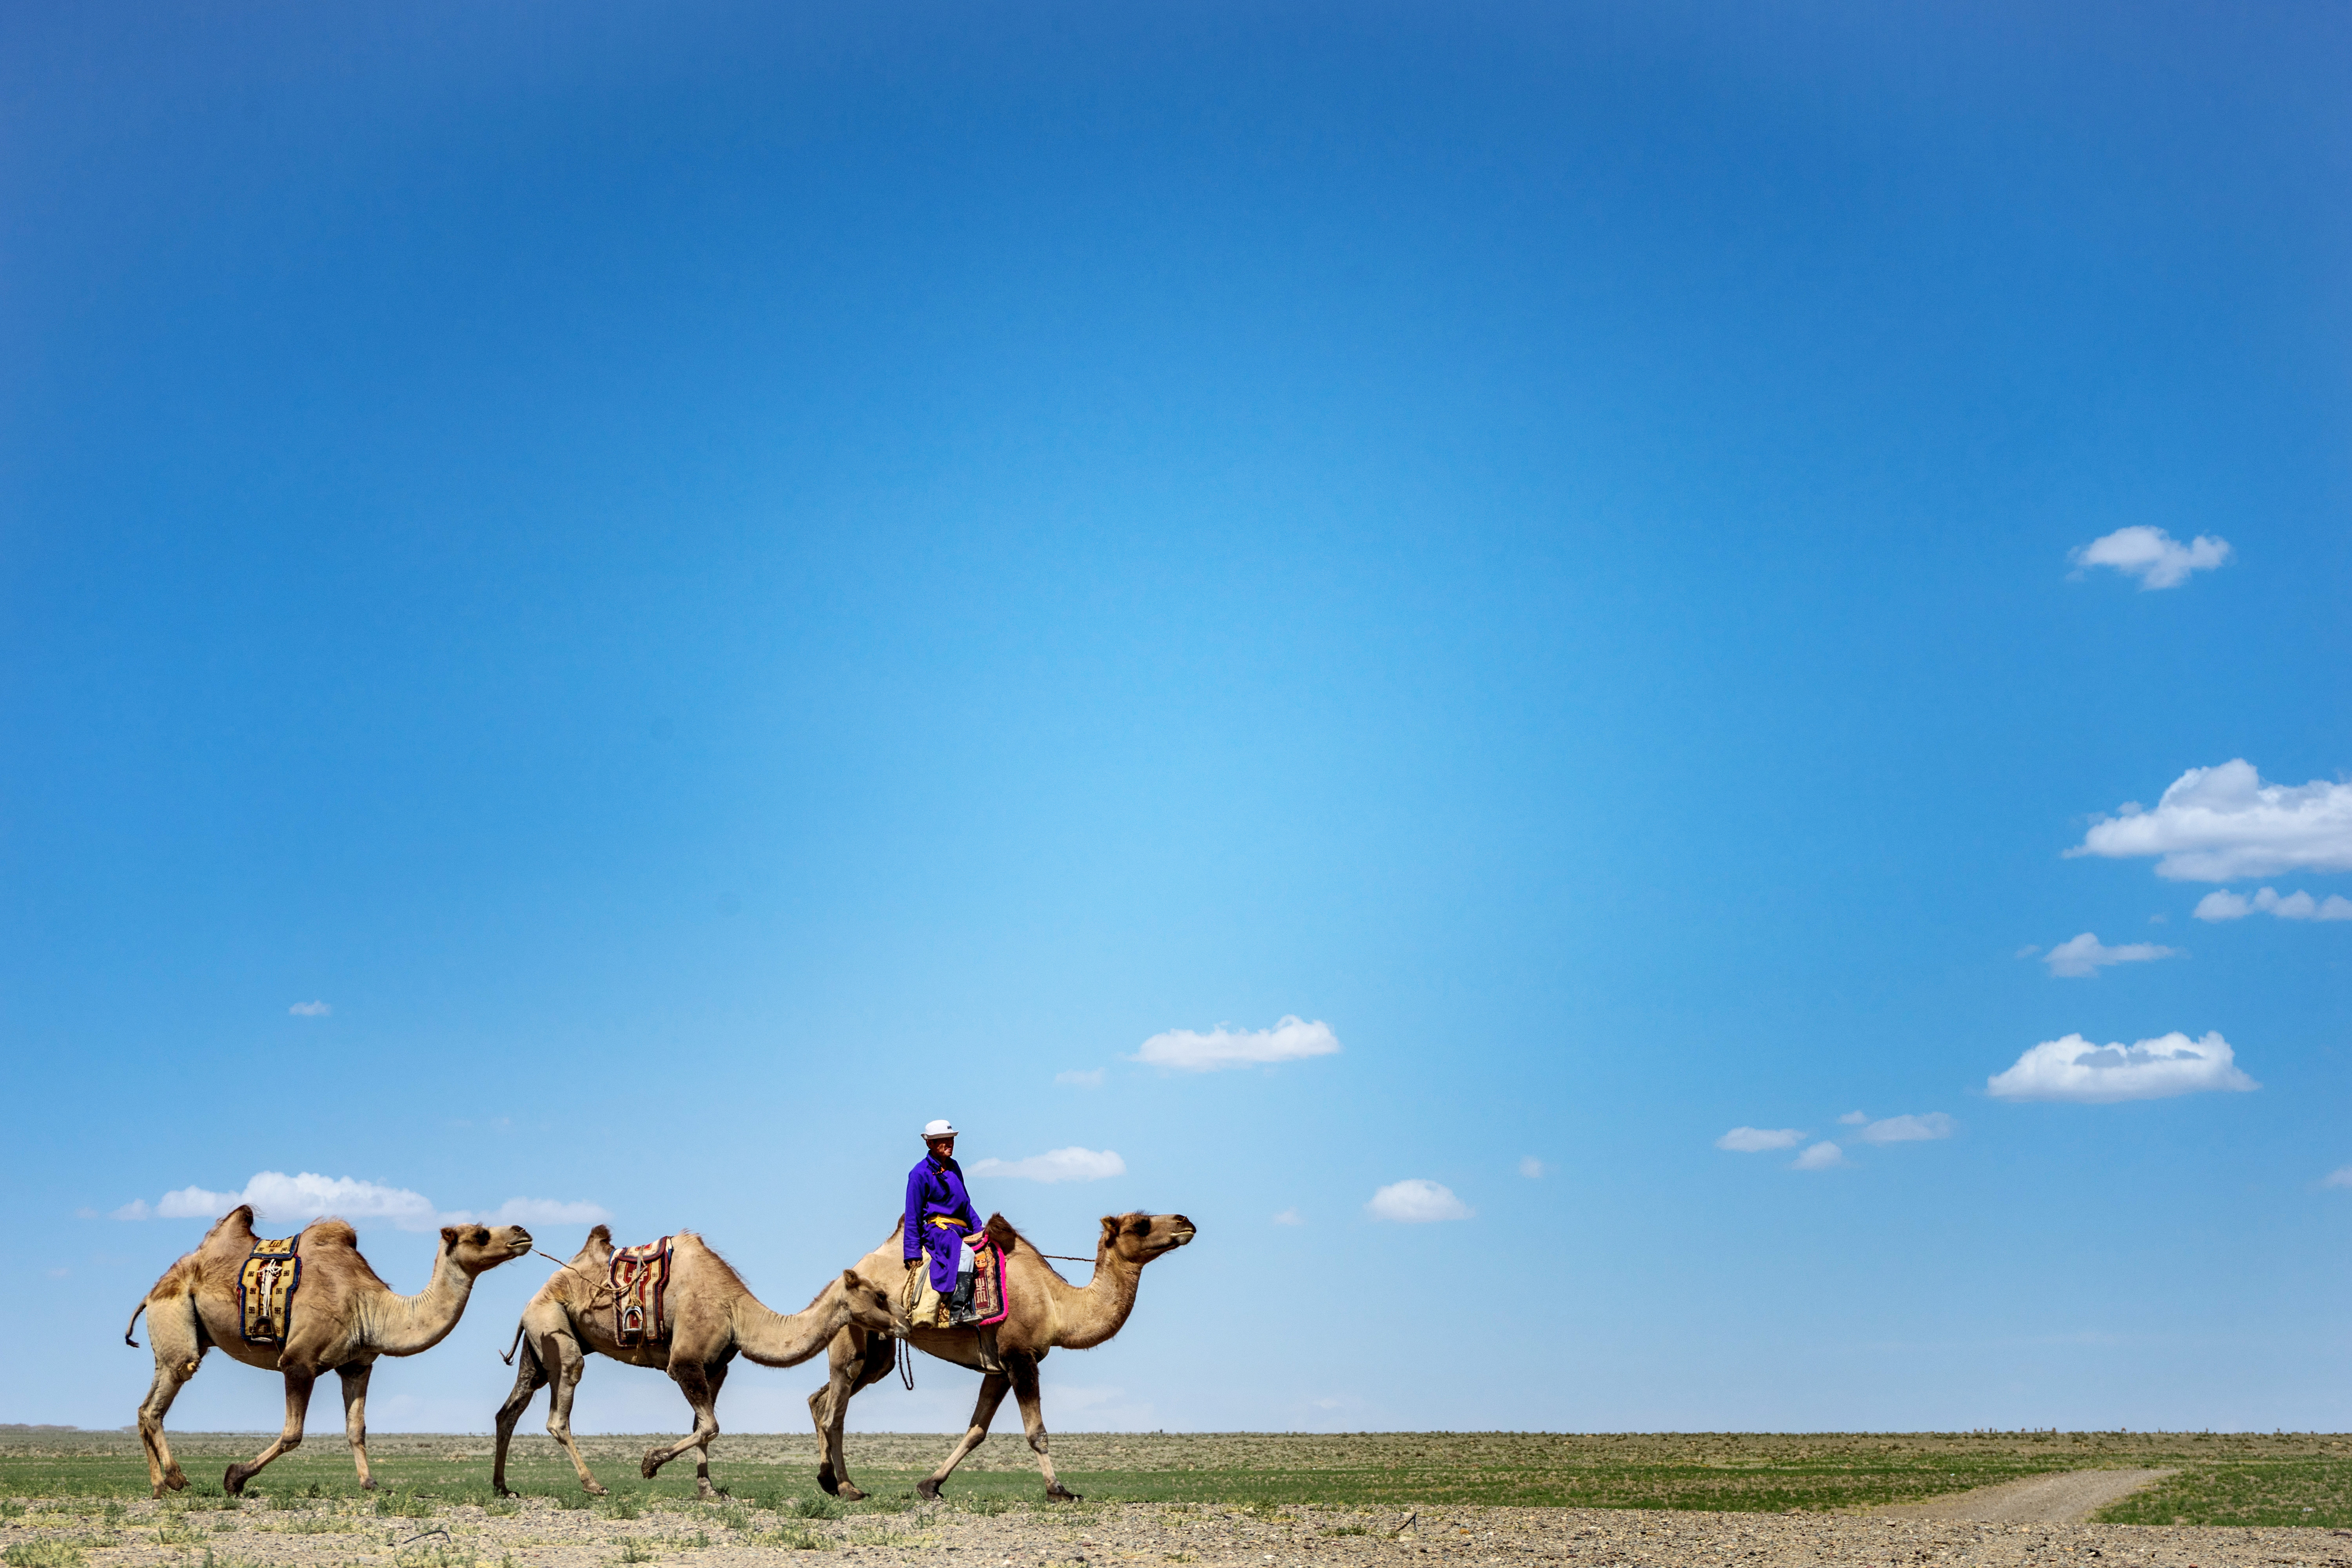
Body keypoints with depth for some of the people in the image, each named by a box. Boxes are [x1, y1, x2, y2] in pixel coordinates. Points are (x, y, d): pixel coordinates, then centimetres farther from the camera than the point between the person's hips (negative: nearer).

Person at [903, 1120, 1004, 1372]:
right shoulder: (920, 1173, -2)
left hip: (961, 1230, 7)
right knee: (965, 1254, -36)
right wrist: (913, 1254, -9)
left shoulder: (954, 1168, 19)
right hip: (936, 1230, -7)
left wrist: (979, 1228, 11)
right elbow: (912, 1217, -4)